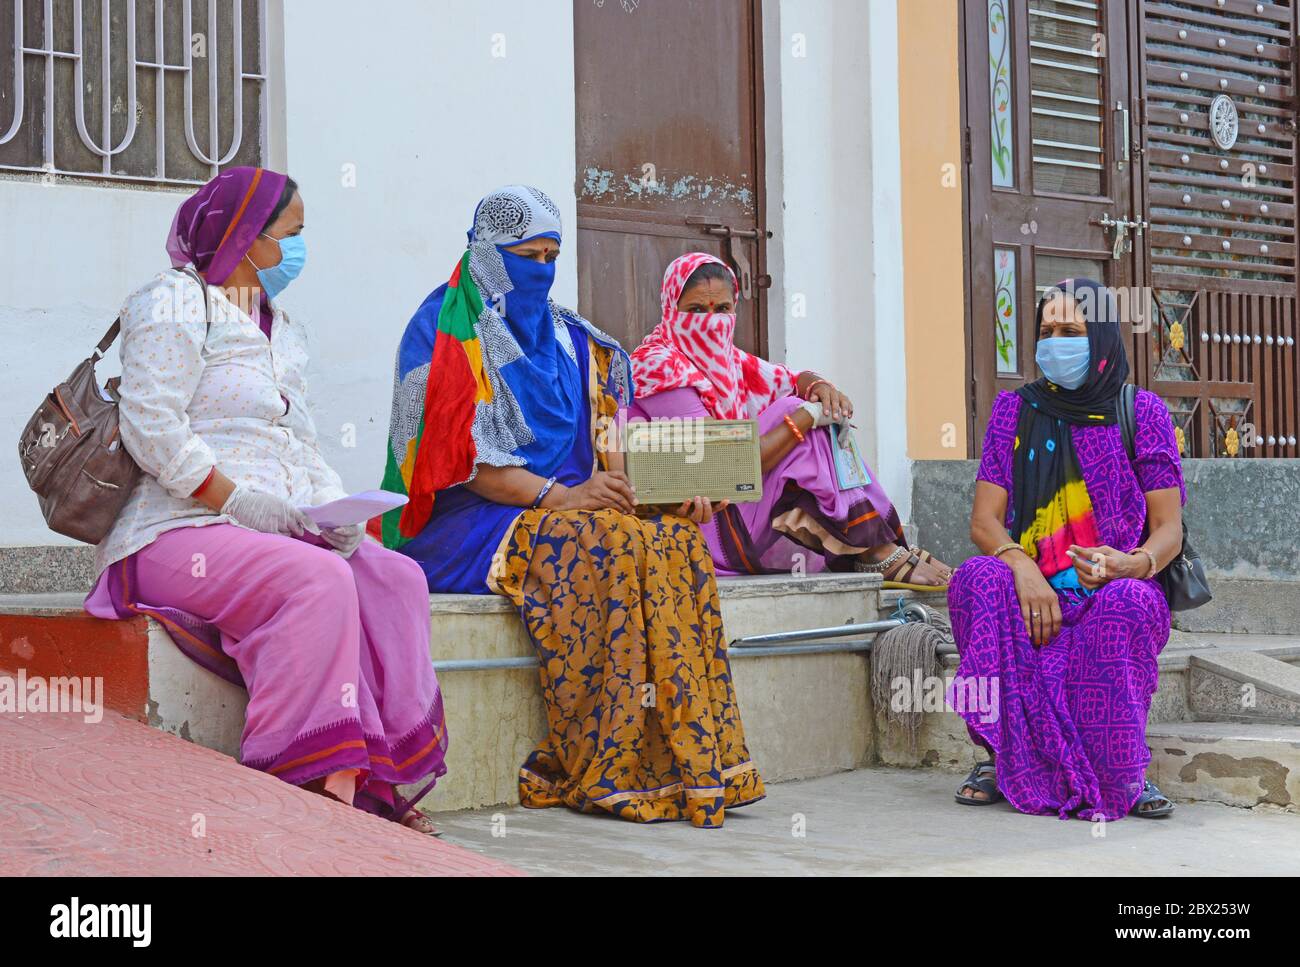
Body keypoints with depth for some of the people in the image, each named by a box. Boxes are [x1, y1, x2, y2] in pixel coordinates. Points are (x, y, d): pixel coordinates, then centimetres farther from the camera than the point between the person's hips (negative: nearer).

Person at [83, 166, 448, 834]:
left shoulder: (284, 333, 25)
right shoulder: (175, 302, -1)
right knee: (317, 582, -33)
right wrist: (237, 500, -20)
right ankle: (317, 780, -34)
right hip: (177, 532, -8)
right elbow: (151, 426, -13)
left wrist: (335, 510, 1)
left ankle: (377, 780, -23)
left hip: (278, 529, 8)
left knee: (394, 579, -17)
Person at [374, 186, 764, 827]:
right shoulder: (444, 331, -2)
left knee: (677, 539, -22)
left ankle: (688, 760, -26)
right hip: (470, 526, -6)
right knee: (609, 544, -32)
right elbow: (458, 455, -13)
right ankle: (609, 769, -29)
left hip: (564, 506, 6)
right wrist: (556, 495, -24)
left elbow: (602, 442, 14)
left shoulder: (569, 339, 20)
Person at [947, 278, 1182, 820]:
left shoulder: (1142, 412, 6)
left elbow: (1169, 527, 1)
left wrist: (1133, 564, -23)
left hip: (1117, 589, -1)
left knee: (1128, 603, -37)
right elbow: (984, 520, 2)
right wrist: (1022, 566, -21)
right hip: (1034, 591, 2)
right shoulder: (1016, 410, 9)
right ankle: (1002, 760, -24)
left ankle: (1123, 774, -21)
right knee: (978, 577, -31)